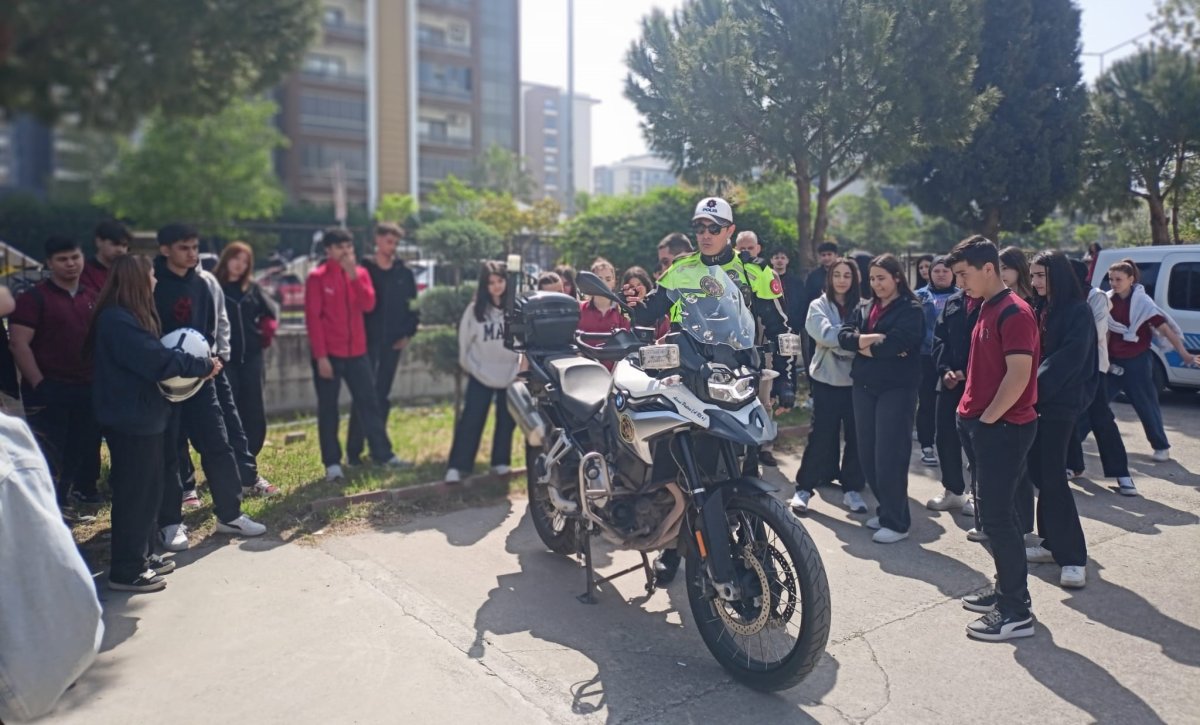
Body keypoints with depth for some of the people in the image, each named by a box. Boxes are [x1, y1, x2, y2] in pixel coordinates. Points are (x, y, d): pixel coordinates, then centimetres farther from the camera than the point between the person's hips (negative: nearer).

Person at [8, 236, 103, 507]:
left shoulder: (93, 297, 11)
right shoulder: (34, 298, -6)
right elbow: (19, 344, -12)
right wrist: (38, 384, -17)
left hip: (88, 387, 5)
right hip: (49, 389, -5)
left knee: (84, 447, 13)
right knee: (49, 452, 0)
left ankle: (83, 490, 28)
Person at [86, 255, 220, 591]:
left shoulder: (126, 317, 14)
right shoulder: (117, 320, -20)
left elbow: (152, 356, 12)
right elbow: (157, 360, -24)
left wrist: (199, 363, -2)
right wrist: (204, 365, -13)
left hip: (142, 416, 10)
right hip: (130, 420, -10)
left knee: (149, 488, 18)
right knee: (134, 493, -2)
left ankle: (143, 555, 30)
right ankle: (126, 570, 8)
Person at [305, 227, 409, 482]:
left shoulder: (360, 273, 8)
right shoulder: (317, 277, -6)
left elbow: (368, 305, -6)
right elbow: (312, 317, -9)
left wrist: (354, 275, -17)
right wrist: (320, 356, -14)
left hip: (357, 351, 4)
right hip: (329, 354, -4)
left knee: (370, 402, 9)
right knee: (328, 409, 3)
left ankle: (383, 454, 18)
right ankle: (332, 463, 10)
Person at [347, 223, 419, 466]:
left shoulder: (404, 273, 7)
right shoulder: (364, 269, -2)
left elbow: (412, 305, 10)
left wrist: (408, 333, 1)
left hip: (393, 341, 3)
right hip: (368, 340, -3)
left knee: (383, 395, 10)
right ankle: (354, 450, -1)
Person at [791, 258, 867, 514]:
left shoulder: (860, 307, 8)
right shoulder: (819, 306, 2)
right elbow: (827, 335, -16)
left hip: (855, 380, 3)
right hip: (827, 379, -2)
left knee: (856, 435, 5)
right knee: (821, 435, 0)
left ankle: (852, 489, 18)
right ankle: (804, 488, 11)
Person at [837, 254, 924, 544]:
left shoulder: (911, 310, -4)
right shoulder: (864, 308, 15)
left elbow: (895, 343, -19)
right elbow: (843, 336, 1)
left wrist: (863, 345, -6)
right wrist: (871, 339, -16)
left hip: (896, 389, -6)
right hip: (864, 387, 7)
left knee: (889, 456, -6)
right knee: (867, 454, 10)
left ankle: (896, 522, 4)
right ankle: (887, 509, 25)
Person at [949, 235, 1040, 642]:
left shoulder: (1014, 313, -17)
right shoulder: (987, 308, 13)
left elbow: (1019, 375, -23)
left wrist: (986, 419, -15)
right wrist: (972, 413, 12)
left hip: (1004, 428, -9)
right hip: (984, 425, 9)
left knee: (998, 516, -4)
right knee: (993, 513, 15)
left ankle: (1017, 612, 6)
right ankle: (1005, 590, 27)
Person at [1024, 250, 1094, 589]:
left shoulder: (1078, 310, -7)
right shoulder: (1038, 310, 14)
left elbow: (1070, 357, -16)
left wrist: (1035, 387, -20)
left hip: (1061, 401, -7)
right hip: (1035, 400, 7)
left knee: (1052, 475, -8)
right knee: (1039, 472, 8)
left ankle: (1073, 557, -1)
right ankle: (1053, 543, 19)